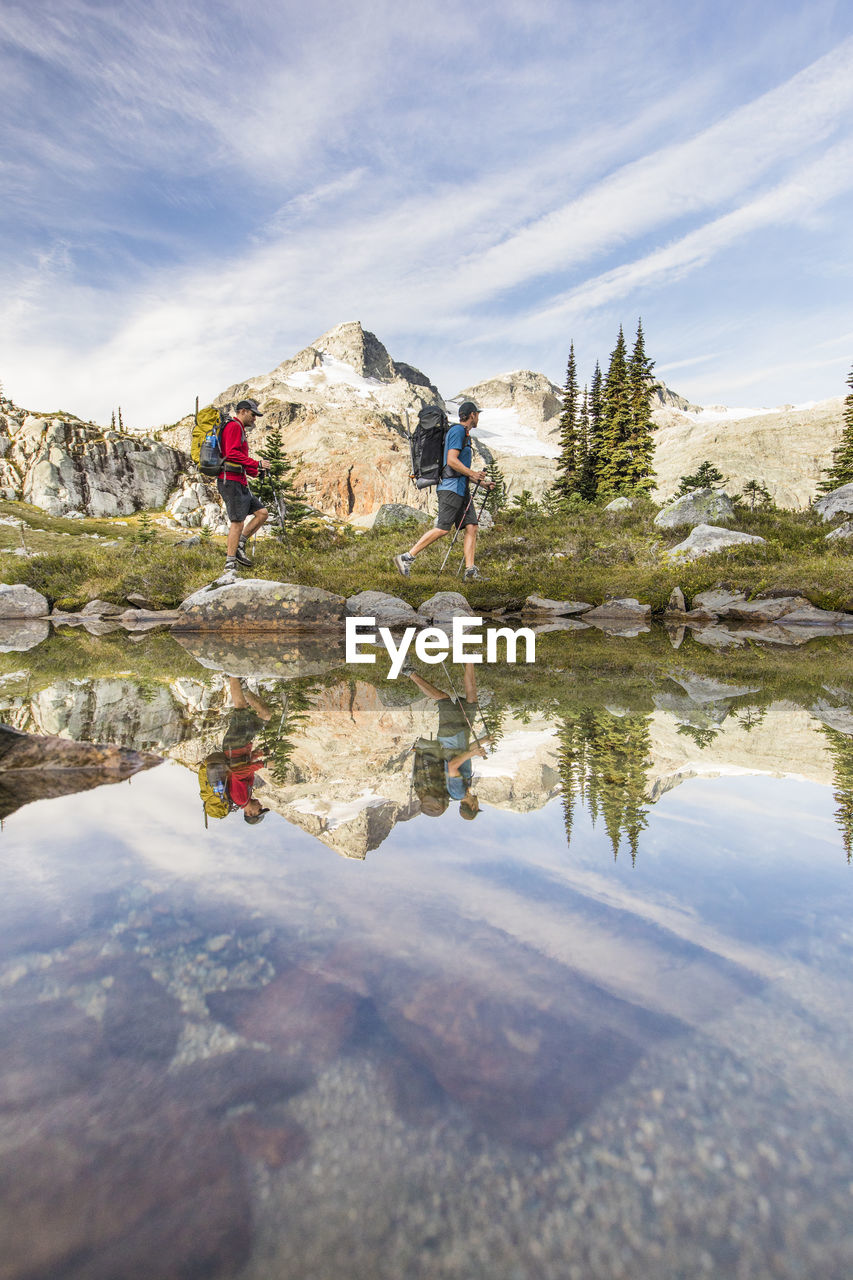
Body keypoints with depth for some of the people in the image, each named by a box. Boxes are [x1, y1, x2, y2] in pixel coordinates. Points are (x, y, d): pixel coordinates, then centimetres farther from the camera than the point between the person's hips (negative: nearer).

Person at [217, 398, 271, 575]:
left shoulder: (239, 430, 25)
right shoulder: (233, 426, -6)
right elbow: (232, 454, -21)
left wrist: (256, 471, 14)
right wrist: (257, 464, -18)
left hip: (240, 483, 10)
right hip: (230, 481, -10)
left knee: (262, 512, 6)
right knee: (238, 521, -11)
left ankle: (238, 545, 9)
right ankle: (230, 564, -6)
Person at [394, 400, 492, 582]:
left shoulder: (464, 434, 25)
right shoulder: (458, 431, -6)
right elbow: (452, 461, -18)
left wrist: (482, 482, 26)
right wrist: (473, 474, -12)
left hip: (462, 489, 10)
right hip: (451, 487, -10)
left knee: (471, 527, 0)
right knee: (443, 528, -14)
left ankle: (470, 570, -4)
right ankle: (406, 557, -10)